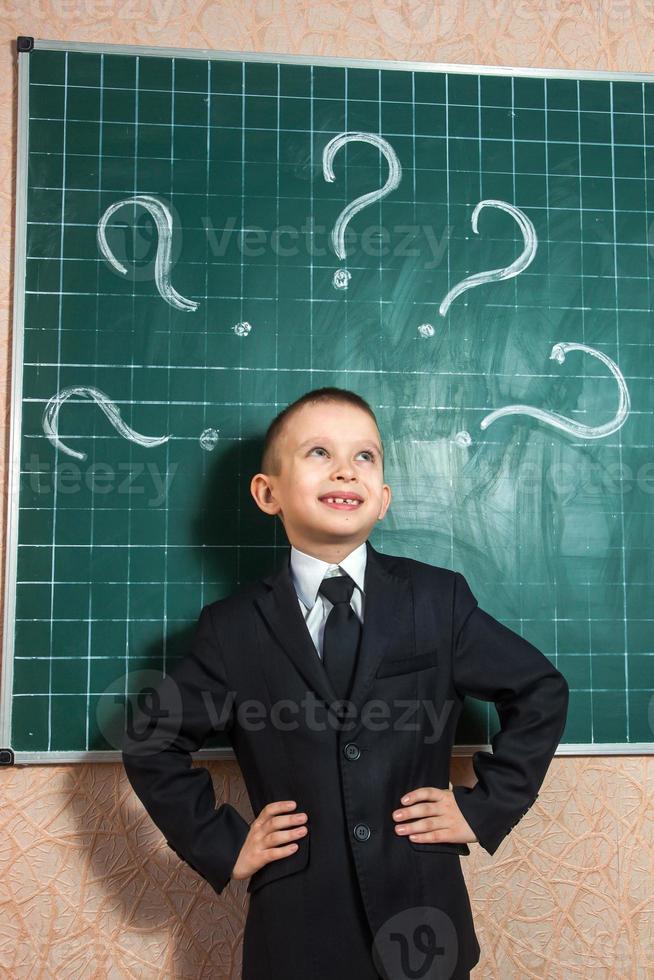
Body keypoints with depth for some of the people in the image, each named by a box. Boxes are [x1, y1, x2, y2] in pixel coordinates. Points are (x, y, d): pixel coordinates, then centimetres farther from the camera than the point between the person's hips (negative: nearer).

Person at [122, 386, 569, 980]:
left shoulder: (438, 600, -4)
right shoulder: (233, 628, -5)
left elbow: (542, 693, 5)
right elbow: (150, 745, 5)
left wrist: (485, 807, -1)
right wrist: (221, 846, -1)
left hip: (423, 920, 1)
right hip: (296, 929, 0)